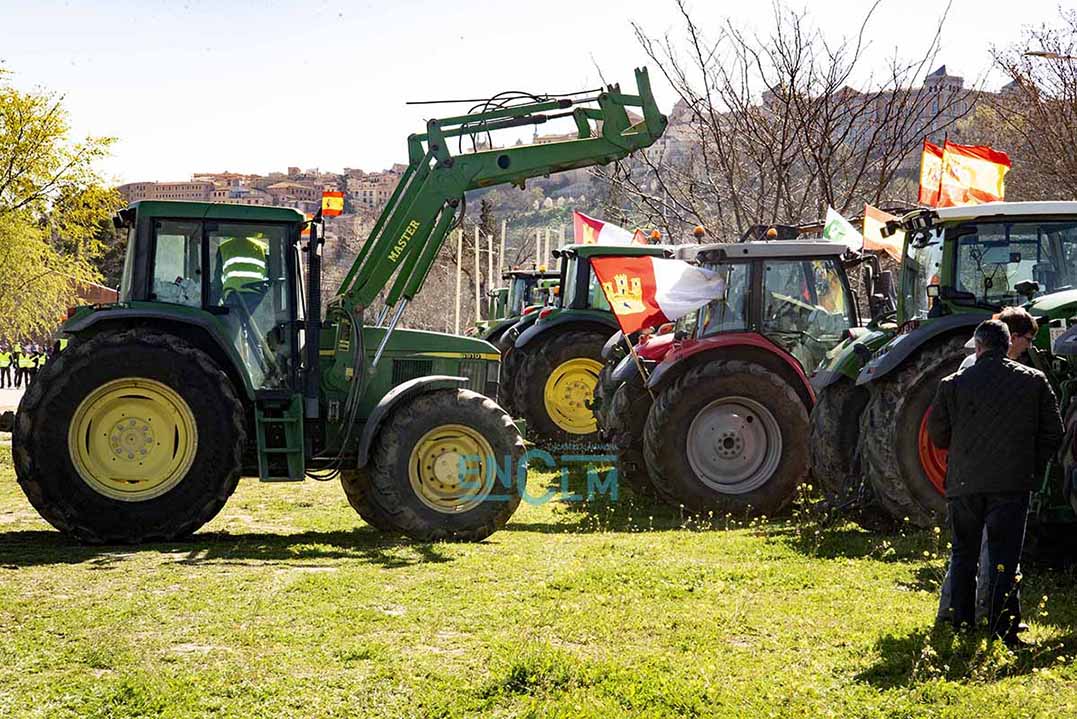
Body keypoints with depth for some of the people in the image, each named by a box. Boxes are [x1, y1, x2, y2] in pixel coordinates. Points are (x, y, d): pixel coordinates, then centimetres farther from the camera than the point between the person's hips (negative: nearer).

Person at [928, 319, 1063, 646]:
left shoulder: (952, 385, 1)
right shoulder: (1035, 381, 2)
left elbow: (937, 434, 6)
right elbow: (1053, 433, 5)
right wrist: (1033, 469, 16)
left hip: (963, 484, 1)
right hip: (1012, 484, -1)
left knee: (963, 555, 15)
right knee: (1004, 557, 2)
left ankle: (961, 622, 21)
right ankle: (1003, 627, -3)